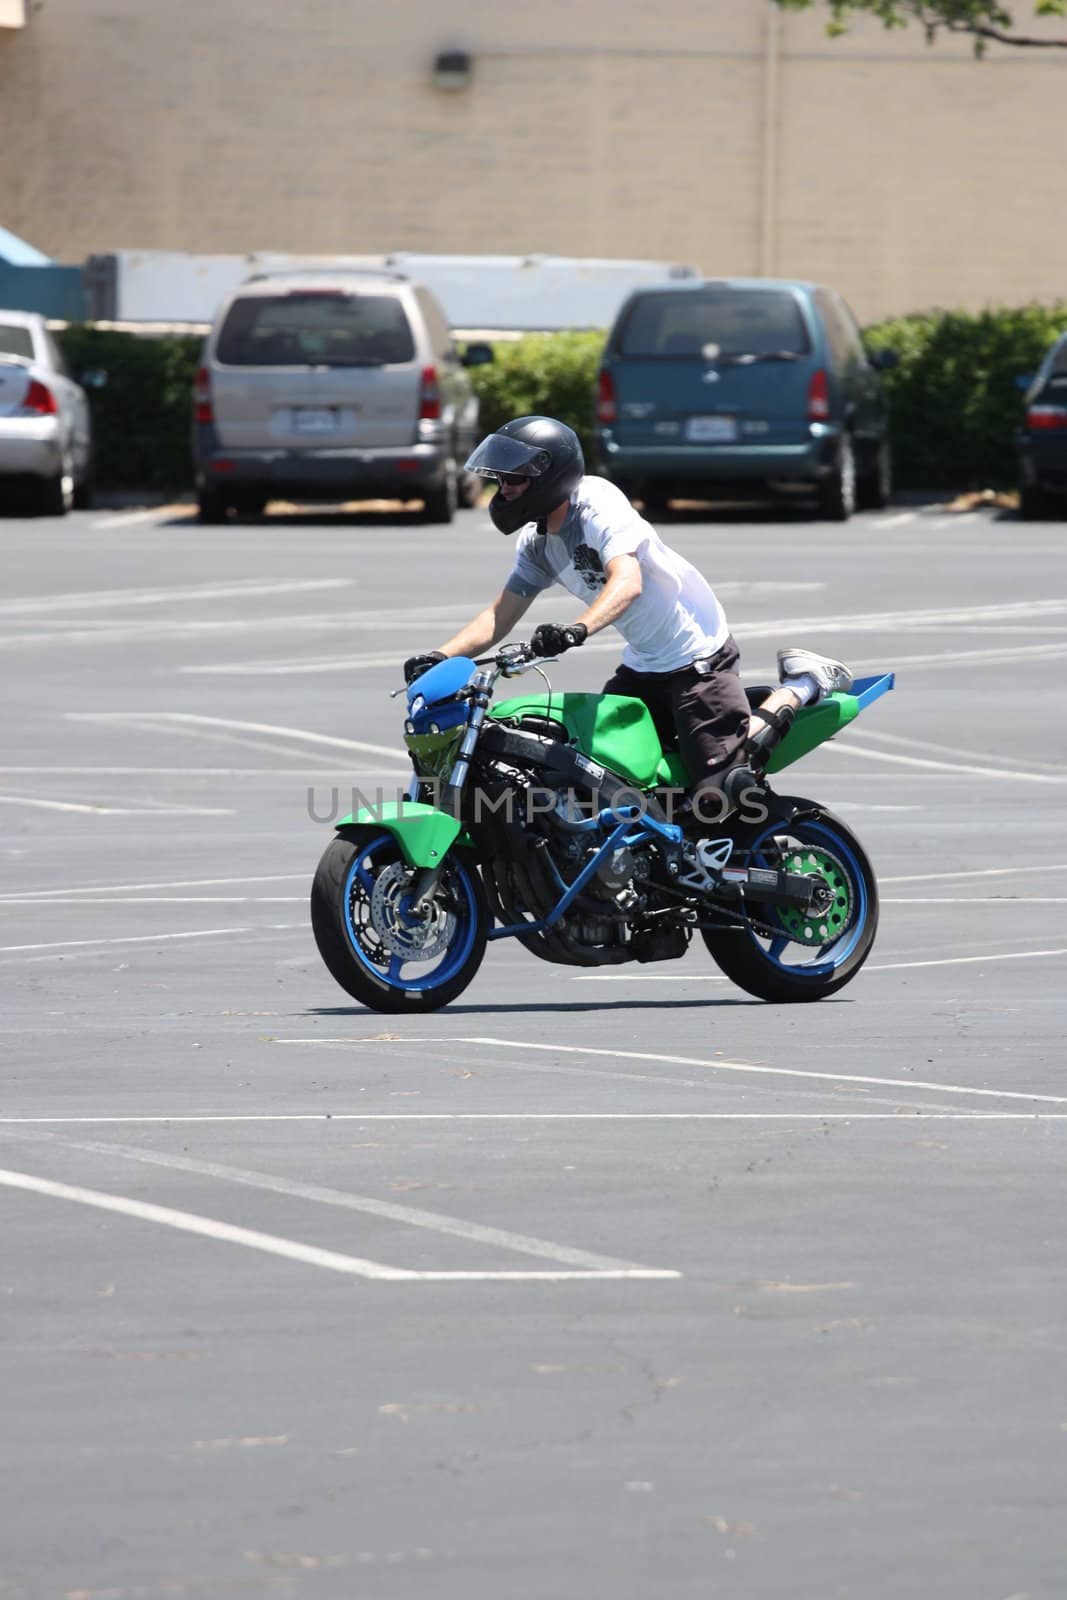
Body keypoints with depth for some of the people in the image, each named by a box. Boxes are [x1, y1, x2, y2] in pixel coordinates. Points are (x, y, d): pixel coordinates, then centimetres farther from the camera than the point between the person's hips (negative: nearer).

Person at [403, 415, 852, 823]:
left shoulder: (597, 503, -20)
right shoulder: (537, 541, 7)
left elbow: (627, 583, -35)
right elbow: (500, 614, 10)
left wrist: (576, 629, -52)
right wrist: (440, 657, -5)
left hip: (698, 656, -9)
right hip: (644, 666, 9)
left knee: (715, 797, -18)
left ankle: (801, 686, 4)